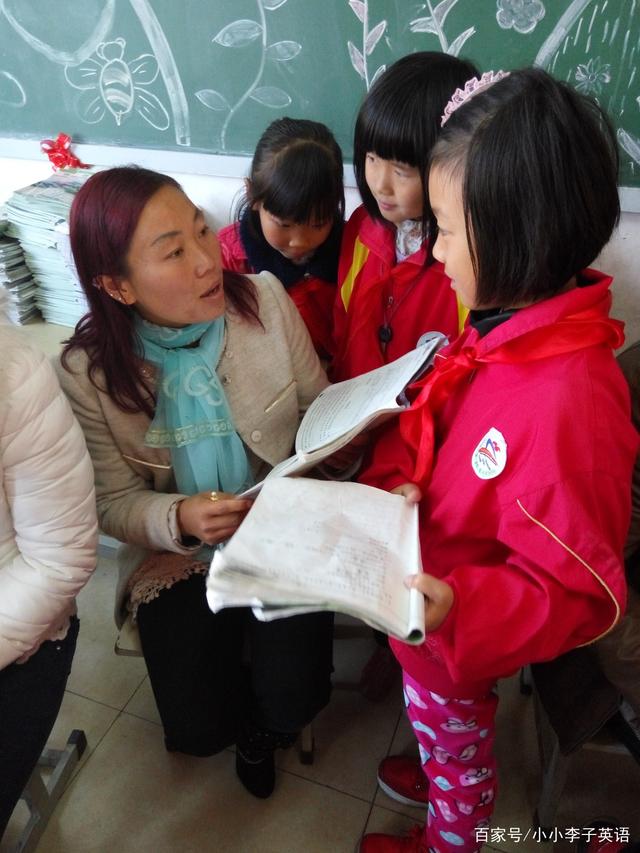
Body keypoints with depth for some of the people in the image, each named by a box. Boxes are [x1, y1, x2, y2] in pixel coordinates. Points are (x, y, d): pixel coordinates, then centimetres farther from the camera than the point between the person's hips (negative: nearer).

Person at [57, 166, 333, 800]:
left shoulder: (264, 298, -15)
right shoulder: (86, 373, -16)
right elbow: (115, 503, -8)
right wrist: (180, 519, -29)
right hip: (175, 554, 0)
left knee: (291, 703, -11)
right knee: (198, 729, -5)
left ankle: (265, 724, 31)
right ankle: (250, 714, 36)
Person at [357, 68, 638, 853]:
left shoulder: (568, 402, -38)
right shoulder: (503, 328, -13)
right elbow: (427, 424, 1)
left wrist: (459, 609, -40)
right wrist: (393, 481, -16)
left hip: (461, 641, -6)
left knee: (455, 746, 27)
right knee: (440, 725, 36)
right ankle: (434, 767, 68)